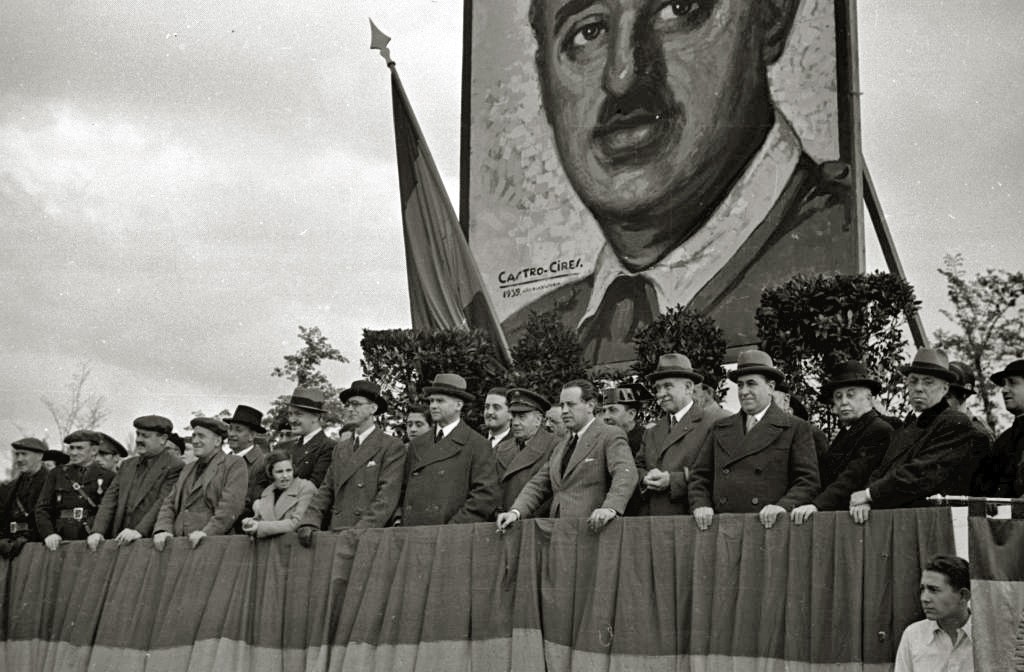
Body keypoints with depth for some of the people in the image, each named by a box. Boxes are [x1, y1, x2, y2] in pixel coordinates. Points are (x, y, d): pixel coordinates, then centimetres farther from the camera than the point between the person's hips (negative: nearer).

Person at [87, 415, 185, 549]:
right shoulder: (127, 465, 20)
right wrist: (98, 531, 0)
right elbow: (110, 498, 13)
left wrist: (139, 531, -20)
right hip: (120, 542, 6)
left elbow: (165, 503, -12)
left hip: (152, 542, -5)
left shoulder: (174, 466, -3)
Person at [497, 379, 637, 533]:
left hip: (590, 531, -5)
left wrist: (611, 508, -31)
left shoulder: (610, 436, 2)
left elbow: (625, 474, -13)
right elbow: (538, 485, 19)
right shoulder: (560, 448, 26)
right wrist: (516, 512, 0)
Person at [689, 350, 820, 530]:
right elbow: (700, 476, 16)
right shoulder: (720, 429, 18)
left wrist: (784, 506, -13)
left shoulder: (796, 429, 7)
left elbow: (809, 481, 1)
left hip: (771, 528, -2)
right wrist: (700, 505, -1)